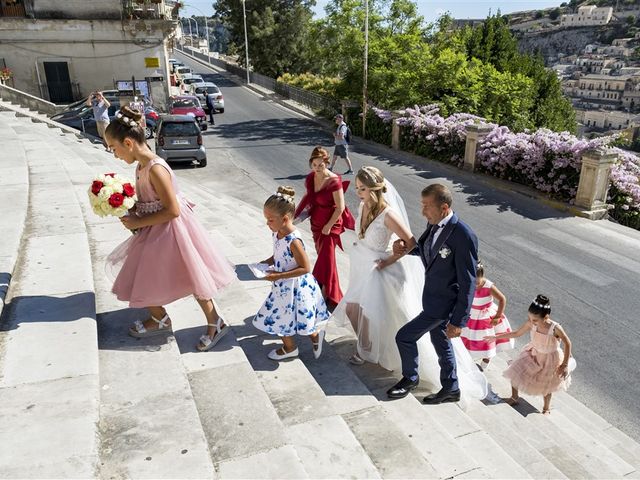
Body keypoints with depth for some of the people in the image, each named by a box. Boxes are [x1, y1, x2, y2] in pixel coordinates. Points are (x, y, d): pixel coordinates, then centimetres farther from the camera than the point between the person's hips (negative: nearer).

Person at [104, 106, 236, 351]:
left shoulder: (155, 169, -26)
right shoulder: (141, 165, 2)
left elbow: (172, 211, -26)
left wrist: (138, 222, -18)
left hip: (170, 230, -9)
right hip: (154, 232, 9)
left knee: (193, 277, 4)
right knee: (144, 275, 20)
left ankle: (215, 323, 23)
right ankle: (159, 319, 40)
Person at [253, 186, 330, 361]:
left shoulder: (293, 241, -29)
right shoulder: (278, 233, -4)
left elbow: (305, 268, -25)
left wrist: (279, 276, -24)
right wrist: (265, 263, -5)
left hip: (294, 287, -8)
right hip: (283, 286, 8)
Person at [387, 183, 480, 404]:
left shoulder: (463, 236, -29)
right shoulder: (434, 224, -4)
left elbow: (468, 283, -23)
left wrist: (458, 320, -20)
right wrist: (406, 247, -3)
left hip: (443, 303, -8)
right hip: (432, 296, 8)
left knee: (404, 336, 1)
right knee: (441, 343, 22)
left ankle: (410, 378, 28)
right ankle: (451, 390, 42)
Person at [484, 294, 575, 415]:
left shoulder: (555, 328, -35)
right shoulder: (531, 324, -24)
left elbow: (567, 344, -19)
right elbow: (517, 333, -7)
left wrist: (565, 365, -14)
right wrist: (496, 337, -5)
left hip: (550, 361, -3)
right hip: (533, 355, 4)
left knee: (546, 387, 18)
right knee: (515, 374, 5)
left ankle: (546, 408, 50)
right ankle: (514, 398, 35)